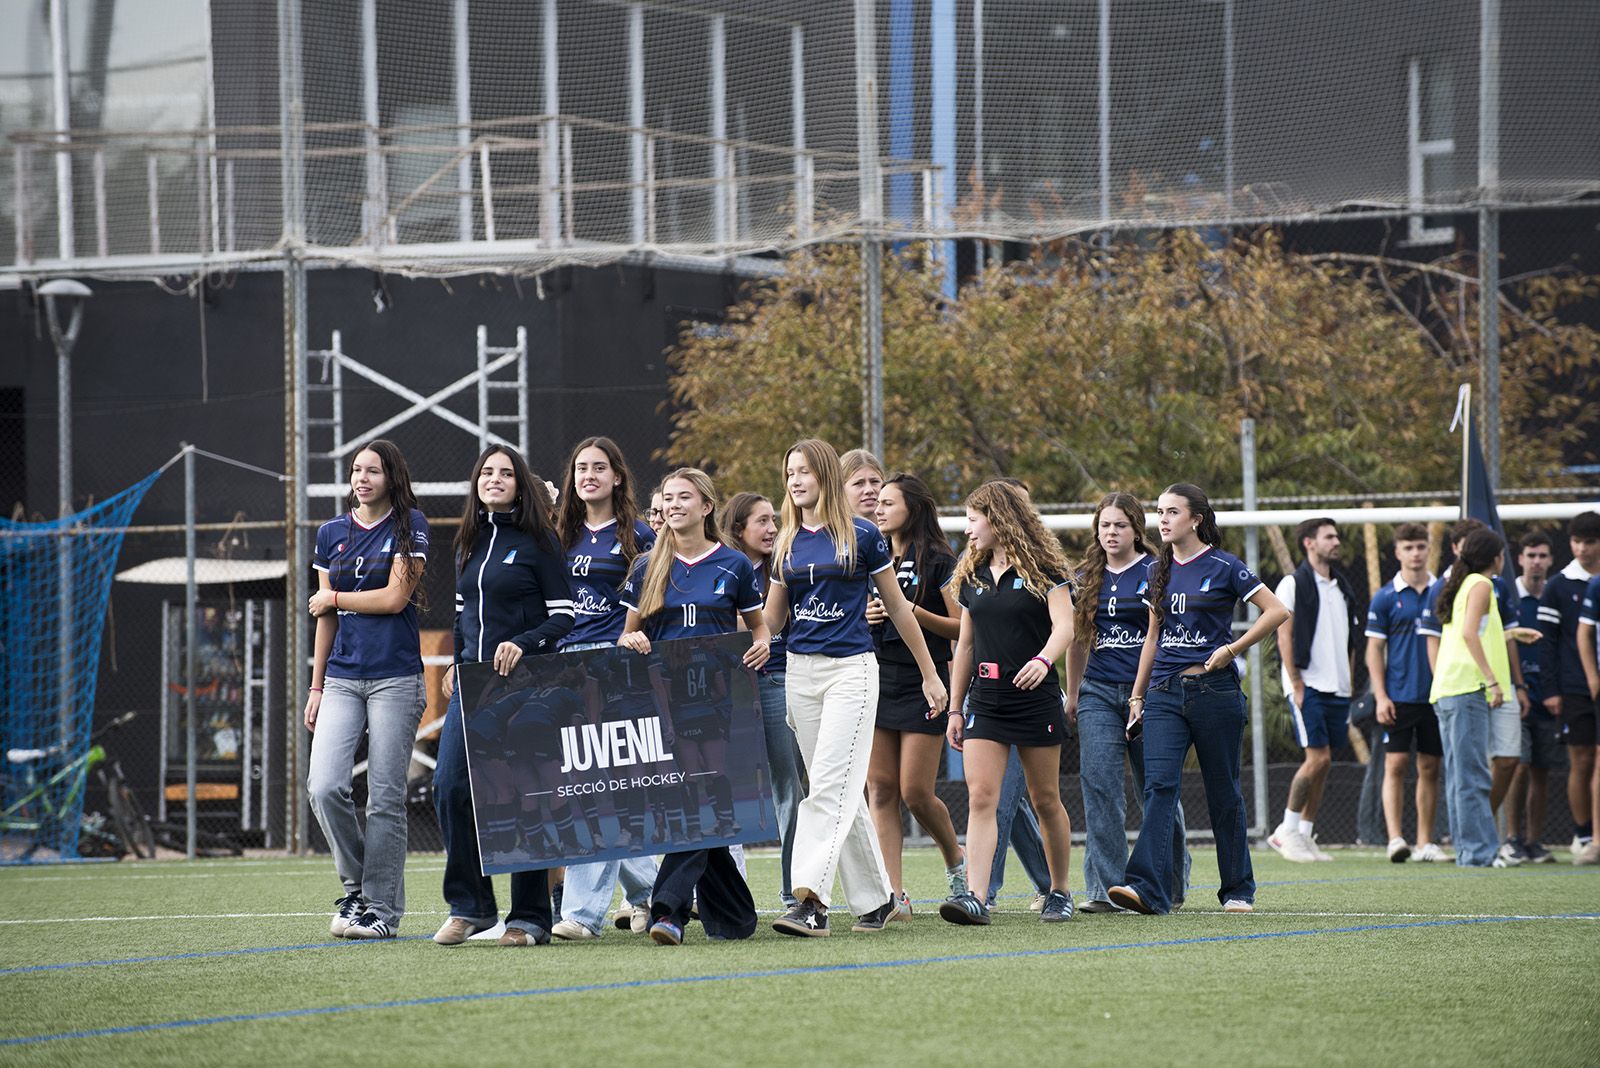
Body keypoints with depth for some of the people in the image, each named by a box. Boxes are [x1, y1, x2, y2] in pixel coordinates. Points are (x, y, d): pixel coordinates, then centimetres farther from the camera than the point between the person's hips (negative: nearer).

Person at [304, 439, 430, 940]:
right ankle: (355, 886, 8)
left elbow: (394, 597, -9)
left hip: (395, 678, -4)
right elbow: (326, 616, 16)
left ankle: (383, 910, 3)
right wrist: (316, 686, 14)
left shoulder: (409, 526, 0)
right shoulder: (331, 533, 13)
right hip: (342, 679, 4)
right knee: (324, 788, -12)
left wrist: (334, 598, 2)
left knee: (386, 799, -3)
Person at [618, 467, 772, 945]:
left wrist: (762, 645, -6)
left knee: (704, 801, -15)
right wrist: (630, 642, -7)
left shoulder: (733, 565, 4)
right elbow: (629, 633, 15)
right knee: (688, 803, 0)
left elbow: (757, 624, 15)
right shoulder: (648, 568, 9)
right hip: (664, 700, 2)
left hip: (716, 701, -2)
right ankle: (733, 917, 10)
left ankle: (670, 907, -21)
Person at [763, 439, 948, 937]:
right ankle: (875, 898, 19)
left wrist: (930, 674, 8)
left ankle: (811, 901, -26)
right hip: (800, 670, 6)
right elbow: (772, 618, 14)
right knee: (840, 792, 9)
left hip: (851, 669, -6)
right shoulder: (786, 543, 10)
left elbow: (896, 606, 4)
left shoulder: (862, 536, -3)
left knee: (830, 784, -16)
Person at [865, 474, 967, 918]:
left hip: (922, 683, -5)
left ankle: (956, 860, 22)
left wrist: (912, 612, -18)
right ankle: (895, 895, -3)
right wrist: (863, 616, 0)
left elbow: (962, 627, -8)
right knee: (880, 790, -2)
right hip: (876, 679, 5)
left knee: (916, 793, -7)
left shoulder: (938, 562, -4)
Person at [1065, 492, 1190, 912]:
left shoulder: (1155, 573, -1)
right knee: (1098, 783, -10)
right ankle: (1103, 888, -11)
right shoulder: (1087, 578, 12)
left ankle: (1172, 885, 20)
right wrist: (1071, 696, 19)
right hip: (1099, 692, 3)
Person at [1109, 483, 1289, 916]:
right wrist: (1137, 695, 18)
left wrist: (1232, 649, -12)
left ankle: (1238, 891, 16)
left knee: (1223, 791, 4)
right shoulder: (1160, 571, 12)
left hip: (1214, 690, -4)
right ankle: (1148, 888, -22)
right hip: (1165, 693, 4)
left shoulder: (1224, 567, -5)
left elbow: (1277, 611, -6)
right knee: (1159, 785, -12)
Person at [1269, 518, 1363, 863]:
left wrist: (1349, 684, 13)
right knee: (1317, 758, -14)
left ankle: (1305, 834, 10)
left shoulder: (1342, 587, 17)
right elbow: (1284, 636, -7)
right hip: (1308, 685, -7)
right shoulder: (1293, 584, -3)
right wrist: (1296, 685, -13)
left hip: (1337, 689, 7)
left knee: (1322, 763, 5)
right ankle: (1287, 830, -4)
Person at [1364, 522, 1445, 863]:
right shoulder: (1385, 598, 0)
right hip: (1399, 696, -3)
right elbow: (1374, 649, 1)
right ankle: (1395, 838, -11)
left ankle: (1425, 842, 10)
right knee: (1395, 764, -8)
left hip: (1435, 695, 3)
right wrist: (1381, 697, -7)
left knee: (1430, 768, 6)